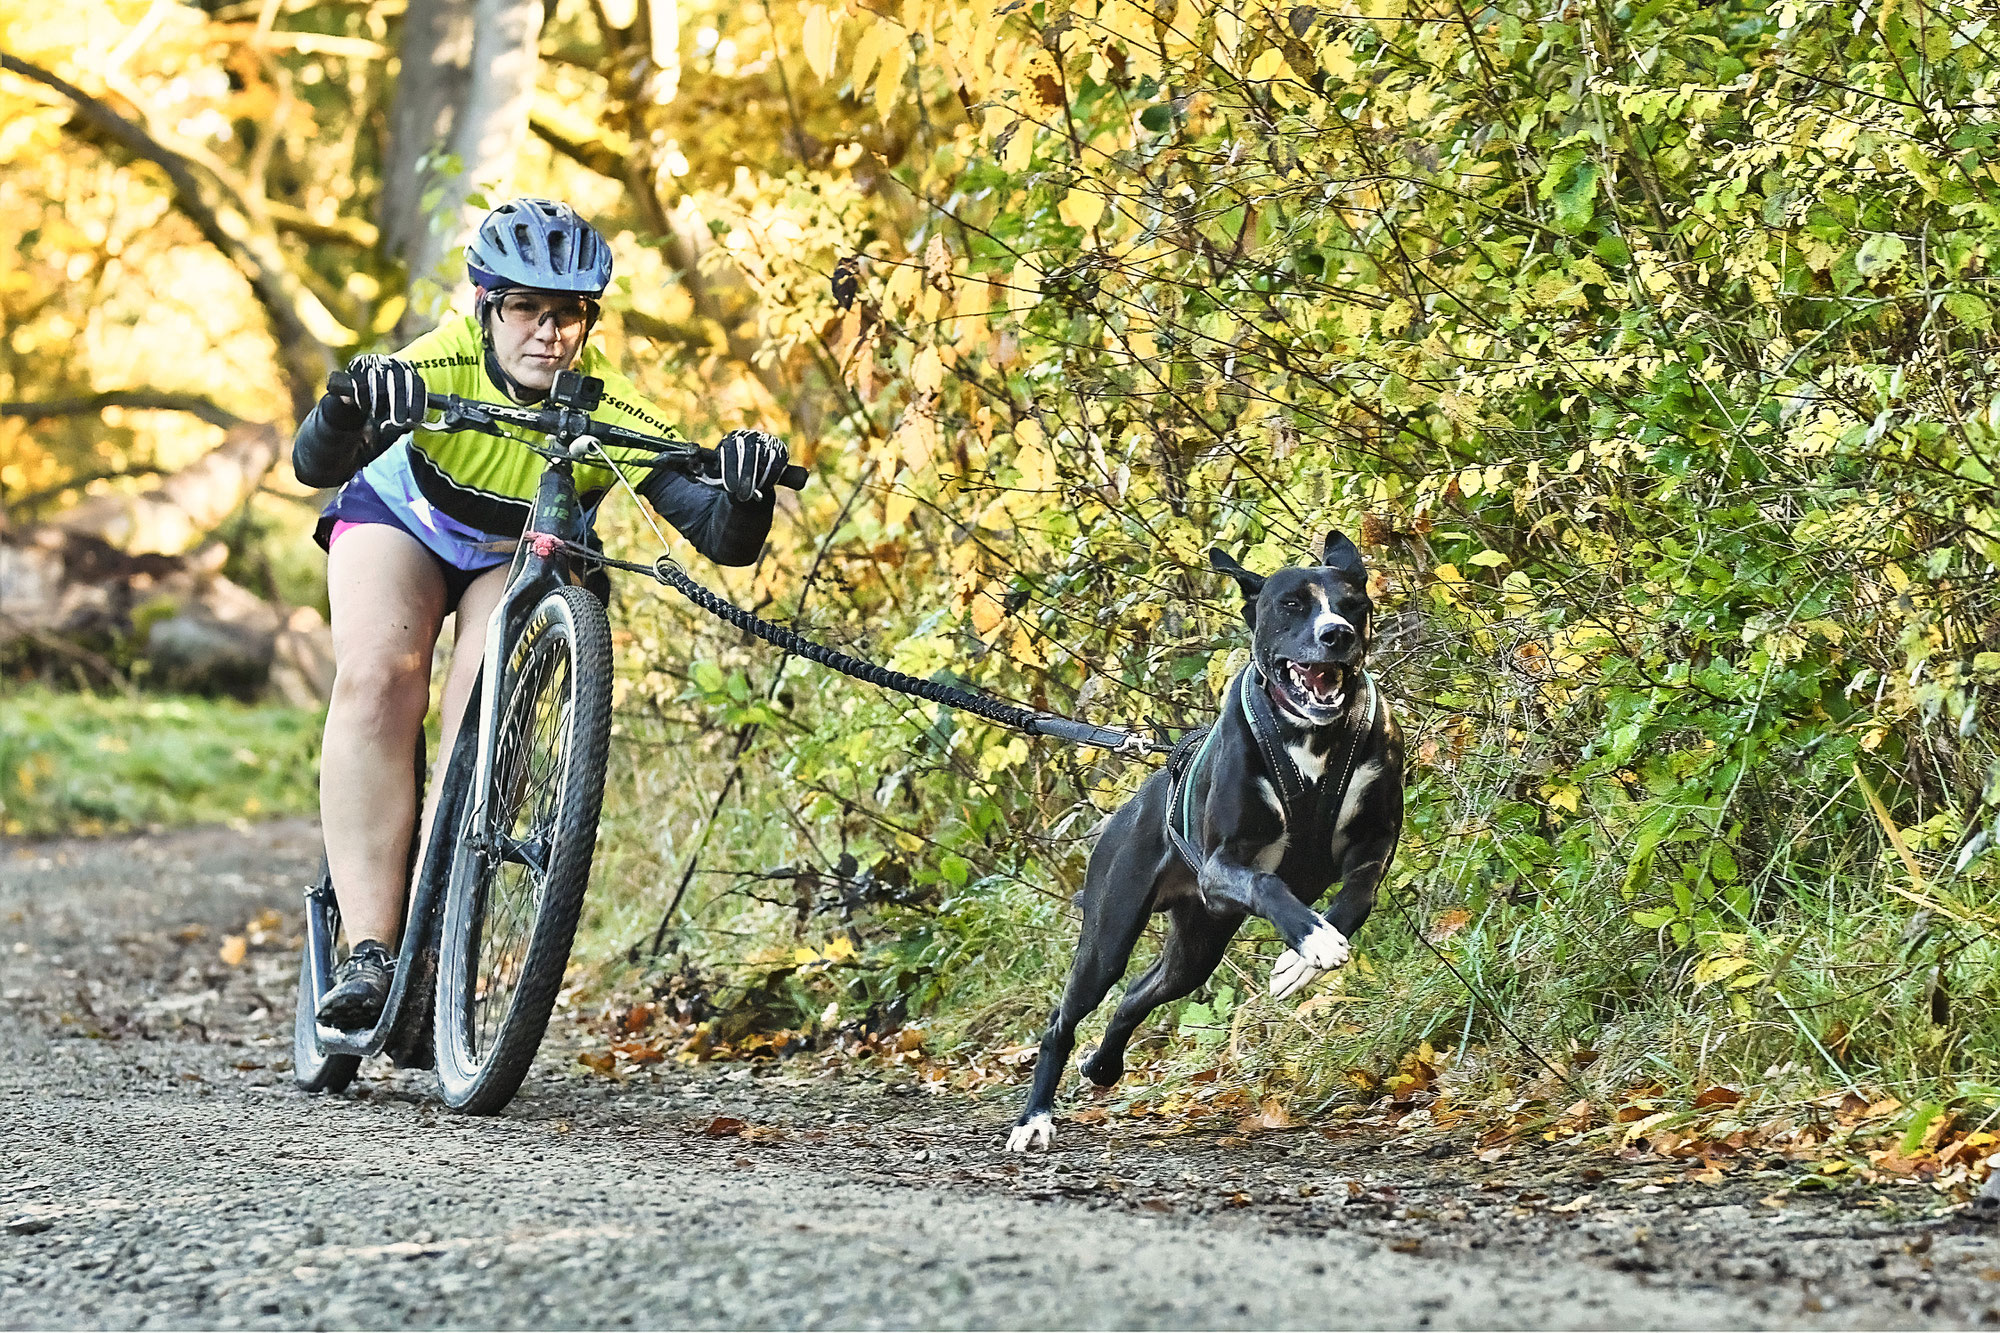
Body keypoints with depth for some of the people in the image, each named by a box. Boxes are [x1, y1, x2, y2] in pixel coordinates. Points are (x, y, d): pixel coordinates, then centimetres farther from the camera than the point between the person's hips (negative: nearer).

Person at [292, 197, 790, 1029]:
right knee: (377, 680, -27)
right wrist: (349, 408, -65)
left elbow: (722, 540, -35)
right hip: (400, 522, -1)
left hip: (519, 558, 1)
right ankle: (367, 952, -33)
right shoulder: (443, 366, -32)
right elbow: (314, 465, -44)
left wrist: (745, 494, -57)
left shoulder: (609, 411, -31)